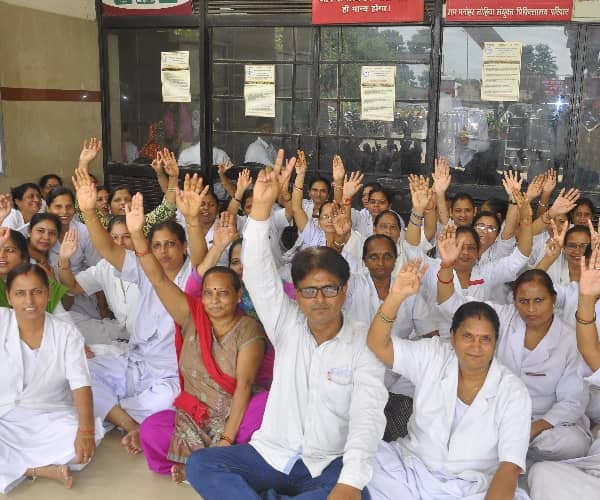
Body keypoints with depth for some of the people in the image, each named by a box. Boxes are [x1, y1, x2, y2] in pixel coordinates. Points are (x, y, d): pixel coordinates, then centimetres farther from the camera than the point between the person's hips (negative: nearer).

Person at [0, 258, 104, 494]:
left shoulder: (66, 334, -6)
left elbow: (81, 385, -16)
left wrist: (85, 430, -31)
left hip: (51, 419, 0)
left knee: (94, 434, -32)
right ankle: (45, 470, -19)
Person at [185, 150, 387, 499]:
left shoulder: (364, 342, -9)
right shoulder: (287, 325, 0)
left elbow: (368, 414, -20)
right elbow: (258, 273, -13)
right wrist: (262, 206, -27)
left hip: (330, 463, -2)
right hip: (273, 453, 2)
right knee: (201, 464, -18)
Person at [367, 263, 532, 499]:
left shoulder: (513, 393, -6)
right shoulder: (432, 357, 0)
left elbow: (510, 466, -13)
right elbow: (378, 344, -11)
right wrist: (397, 295, -26)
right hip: (411, 470, 1)